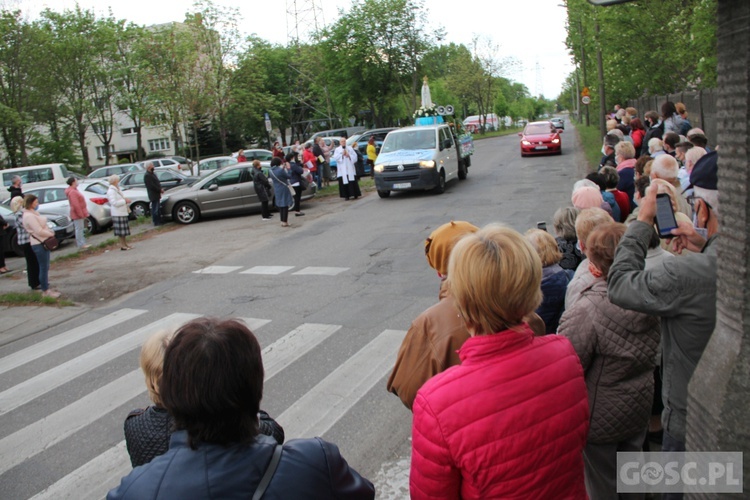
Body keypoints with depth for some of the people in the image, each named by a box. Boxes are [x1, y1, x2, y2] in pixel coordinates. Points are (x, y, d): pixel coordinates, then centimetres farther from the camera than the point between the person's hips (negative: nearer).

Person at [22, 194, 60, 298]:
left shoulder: (33, 213, 13)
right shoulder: (29, 216, -19)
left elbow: (42, 226, 19)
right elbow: (39, 231, -21)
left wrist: (50, 231, 2)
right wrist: (51, 234, -8)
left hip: (43, 242, 10)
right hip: (39, 244, -10)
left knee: (45, 267, 16)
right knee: (44, 267, -4)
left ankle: (46, 287, 24)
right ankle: (45, 290, 2)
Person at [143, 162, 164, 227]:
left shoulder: (152, 174, 17)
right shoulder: (147, 176, -15)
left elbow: (157, 183, 20)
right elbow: (151, 186, -22)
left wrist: (161, 189, 3)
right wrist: (160, 190, -16)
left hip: (157, 194, 10)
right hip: (153, 195, -10)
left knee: (158, 209, 15)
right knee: (155, 209, -6)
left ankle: (159, 221, 23)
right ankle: (156, 222, -2)